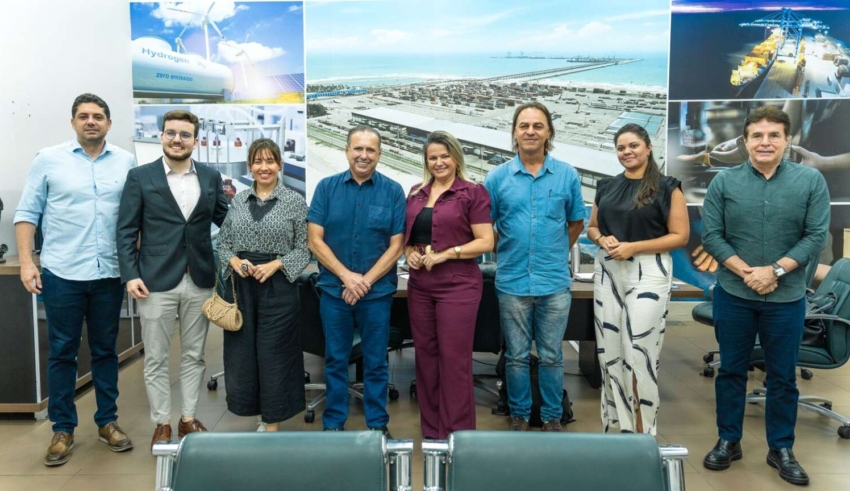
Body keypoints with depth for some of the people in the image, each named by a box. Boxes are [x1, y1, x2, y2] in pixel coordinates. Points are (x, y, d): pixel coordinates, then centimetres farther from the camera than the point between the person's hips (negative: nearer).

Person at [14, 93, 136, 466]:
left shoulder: (125, 162, 4)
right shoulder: (48, 159, 0)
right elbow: (27, 212, 1)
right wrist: (26, 261, -6)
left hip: (110, 273, 2)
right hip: (62, 273, -1)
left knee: (105, 349, 12)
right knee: (61, 352, 7)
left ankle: (107, 421, 24)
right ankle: (62, 429, 19)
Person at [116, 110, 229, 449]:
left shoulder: (211, 177, 7)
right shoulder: (140, 177, 0)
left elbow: (226, 220, 11)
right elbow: (126, 231, -1)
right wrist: (130, 275, -10)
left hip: (200, 281, 2)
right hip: (156, 281, -2)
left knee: (194, 356, 12)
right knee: (156, 358, 7)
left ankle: (188, 419, 26)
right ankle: (162, 424, 21)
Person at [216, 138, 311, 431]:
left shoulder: (295, 201, -2)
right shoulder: (238, 201, 9)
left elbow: (304, 249, -2)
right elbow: (223, 242, 12)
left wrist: (275, 264, -16)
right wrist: (234, 261, -8)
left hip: (278, 286, -3)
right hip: (241, 285, 4)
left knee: (274, 353, 2)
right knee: (241, 351, 7)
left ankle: (273, 424, 15)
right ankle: (252, 407, 25)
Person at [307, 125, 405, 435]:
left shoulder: (393, 191, -1)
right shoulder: (327, 187, 1)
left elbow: (396, 245, -3)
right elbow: (314, 240, -3)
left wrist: (366, 281, -12)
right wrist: (346, 276, -12)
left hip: (377, 291, -1)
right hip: (334, 289, 1)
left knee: (375, 362, 9)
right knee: (335, 360, 11)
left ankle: (378, 425, 24)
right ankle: (333, 423, 26)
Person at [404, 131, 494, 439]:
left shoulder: (473, 193, -4)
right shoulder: (416, 193, 13)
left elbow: (485, 242, -9)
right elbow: (406, 235, 19)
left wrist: (444, 255, -15)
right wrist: (409, 252, -2)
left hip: (458, 285, -5)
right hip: (419, 285, 6)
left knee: (454, 358, -2)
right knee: (425, 355, 10)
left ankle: (456, 433, 11)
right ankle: (431, 429, 23)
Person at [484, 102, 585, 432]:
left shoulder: (567, 175, 2)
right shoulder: (497, 177, 0)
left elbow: (576, 223, 12)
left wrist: (556, 254, 9)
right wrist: (506, 255, 5)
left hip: (555, 282, 0)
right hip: (512, 282, 0)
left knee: (551, 356, 10)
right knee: (516, 356, 11)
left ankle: (552, 418, 26)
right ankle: (519, 416, 27)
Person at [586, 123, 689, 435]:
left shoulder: (667, 188, -3)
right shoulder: (606, 187, 12)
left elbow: (680, 236, -7)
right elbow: (592, 226, 18)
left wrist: (634, 246, -16)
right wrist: (601, 239, -5)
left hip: (648, 273, -5)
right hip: (608, 272, 5)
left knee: (639, 353, -4)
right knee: (609, 350, 7)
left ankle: (642, 430, 12)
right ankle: (616, 423, 22)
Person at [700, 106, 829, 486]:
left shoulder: (811, 180, -3)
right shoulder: (725, 181, -2)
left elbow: (816, 236, -6)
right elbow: (711, 235, -4)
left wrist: (774, 270, -16)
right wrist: (746, 272, -14)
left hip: (787, 298, 0)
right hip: (733, 294, 0)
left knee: (783, 376, 11)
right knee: (731, 370, 11)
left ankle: (781, 449, 27)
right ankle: (728, 441, 26)